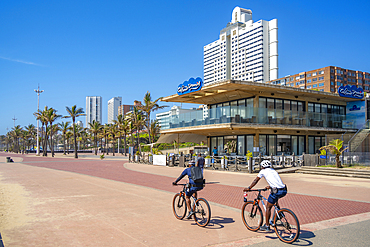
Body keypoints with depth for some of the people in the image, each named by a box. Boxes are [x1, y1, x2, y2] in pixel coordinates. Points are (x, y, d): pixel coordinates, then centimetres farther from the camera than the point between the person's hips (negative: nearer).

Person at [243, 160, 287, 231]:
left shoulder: (263, 171, 9)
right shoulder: (273, 170, 26)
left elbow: (255, 181, 13)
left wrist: (249, 188, 23)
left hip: (277, 191, -7)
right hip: (284, 191, 7)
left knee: (268, 207, 8)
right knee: (275, 198, 37)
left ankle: (267, 226, 12)